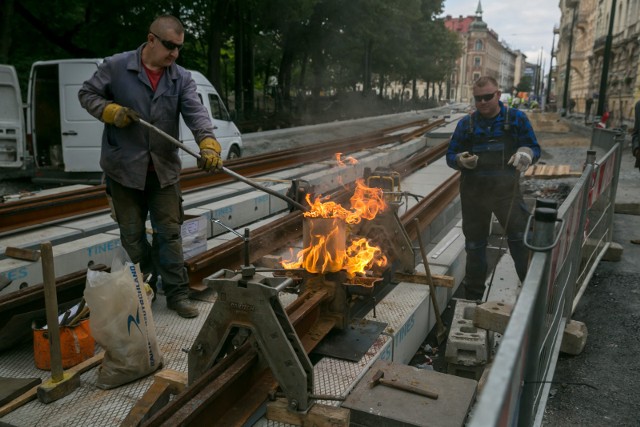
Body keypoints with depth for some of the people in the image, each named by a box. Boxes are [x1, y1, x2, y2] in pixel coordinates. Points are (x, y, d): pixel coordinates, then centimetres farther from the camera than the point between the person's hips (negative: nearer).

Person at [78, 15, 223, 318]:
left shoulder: (182, 79, 0)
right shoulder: (115, 67, -5)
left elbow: (196, 113, -15)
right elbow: (87, 94, 5)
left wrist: (208, 142, -34)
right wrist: (110, 111, -15)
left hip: (164, 169, 1)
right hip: (125, 168, -1)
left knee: (169, 233, 6)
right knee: (132, 235, 10)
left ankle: (177, 294, 15)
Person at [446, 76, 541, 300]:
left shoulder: (516, 118, -1)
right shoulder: (466, 123, 2)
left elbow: (534, 148, 3)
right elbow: (450, 155, 6)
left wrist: (526, 153, -21)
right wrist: (461, 160, -19)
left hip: (507, 191, -2)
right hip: (474, 193, 2)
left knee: (521, 239, -8)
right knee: (475, 244, 13)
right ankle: (473, 296, 29)